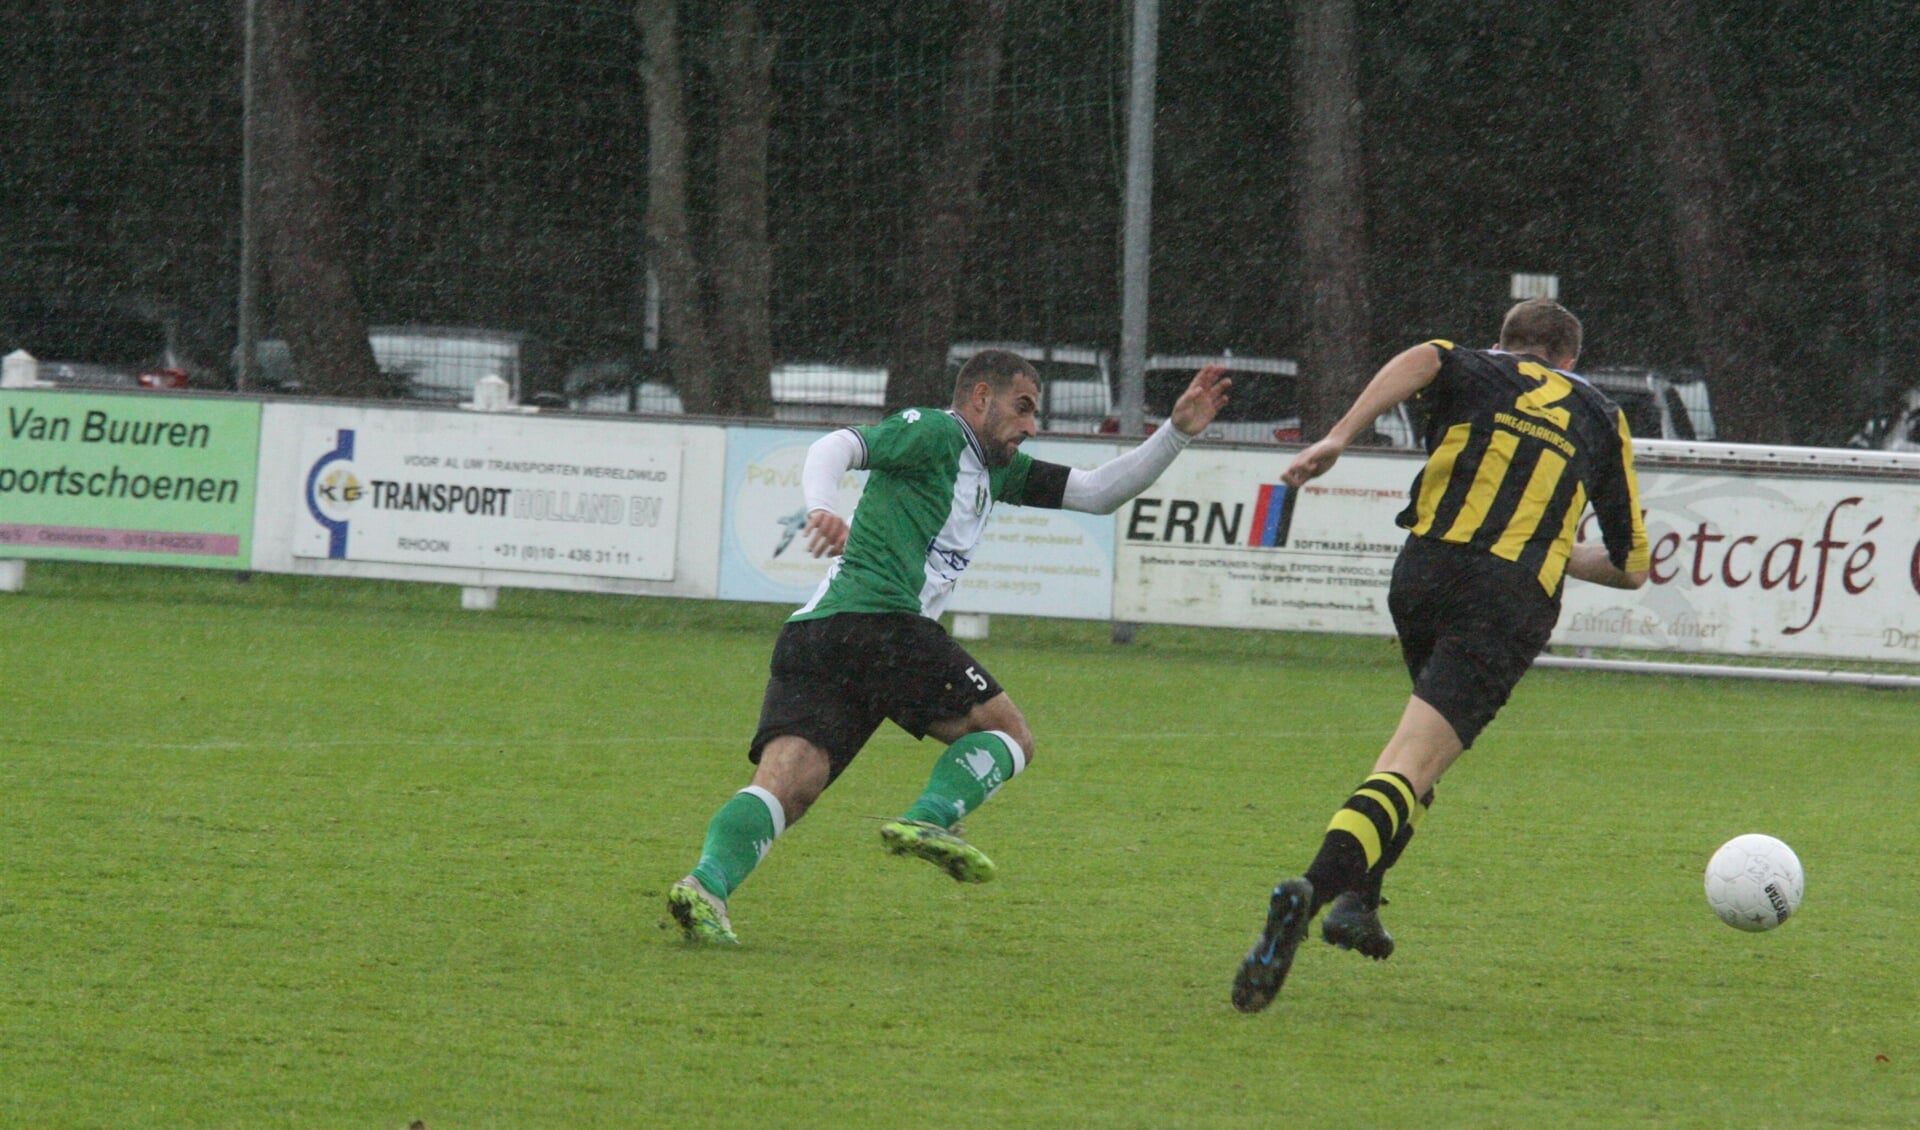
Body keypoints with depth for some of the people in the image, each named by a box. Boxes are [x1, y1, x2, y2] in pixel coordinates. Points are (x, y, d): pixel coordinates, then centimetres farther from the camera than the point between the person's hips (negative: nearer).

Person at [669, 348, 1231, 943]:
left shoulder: (997, 470, 32)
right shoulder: (936, 432, 5)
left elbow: (1098, 492, 33)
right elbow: (835, 448, -10)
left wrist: (1178, 432, 25)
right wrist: (822, 510, -31)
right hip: (876, 620, -9)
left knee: (785, 786, -9)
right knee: (1008, 737, 1)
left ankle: (707, 883, -30)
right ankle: (927, 820, -21)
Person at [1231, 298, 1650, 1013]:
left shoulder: (1479, 371, 21)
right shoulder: (1599, 417, 25)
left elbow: (1422, 361, -7)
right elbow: (1632, 567, 25)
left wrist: (1338, 438, -13)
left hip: (1426, 572, 2)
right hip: (1516, 600, -2)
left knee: (1424, 731, 30)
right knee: (1412, 766, -12)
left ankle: (1358, 898, 18)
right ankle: (1316, 889, -38)